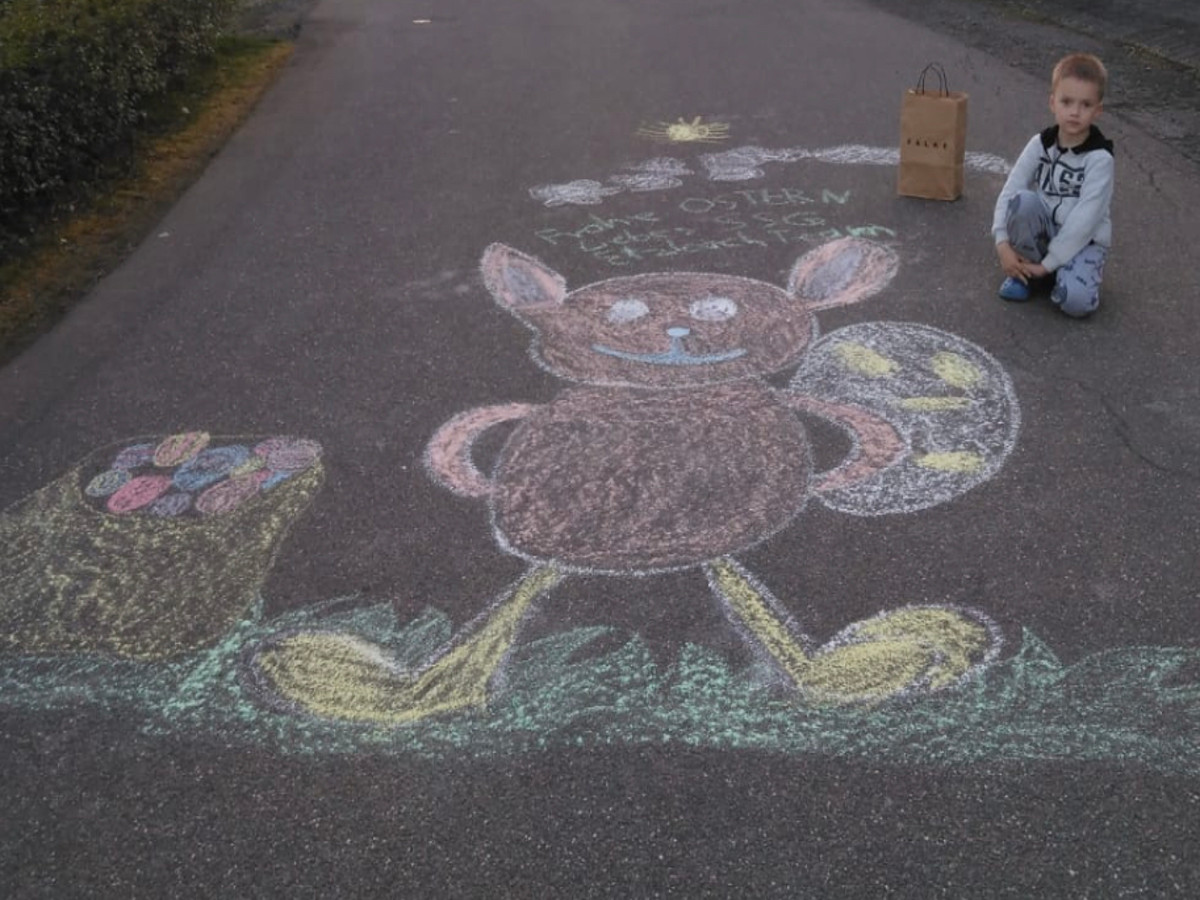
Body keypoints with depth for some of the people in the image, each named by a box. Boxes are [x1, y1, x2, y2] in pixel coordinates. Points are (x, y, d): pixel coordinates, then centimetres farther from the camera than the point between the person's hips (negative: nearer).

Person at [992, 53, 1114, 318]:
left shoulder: (1099, 158, -18)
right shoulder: (1040, 145, -6)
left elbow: (1084, 220, -21)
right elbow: (1009, 191, -9)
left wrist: (1048, 263, -23)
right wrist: (1003, 243, -22)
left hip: (1083, 240, -3)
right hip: (1044, 231, 3)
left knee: (1076, 301, -30)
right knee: (1023, 201, -29)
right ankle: (1025, 270, -7)